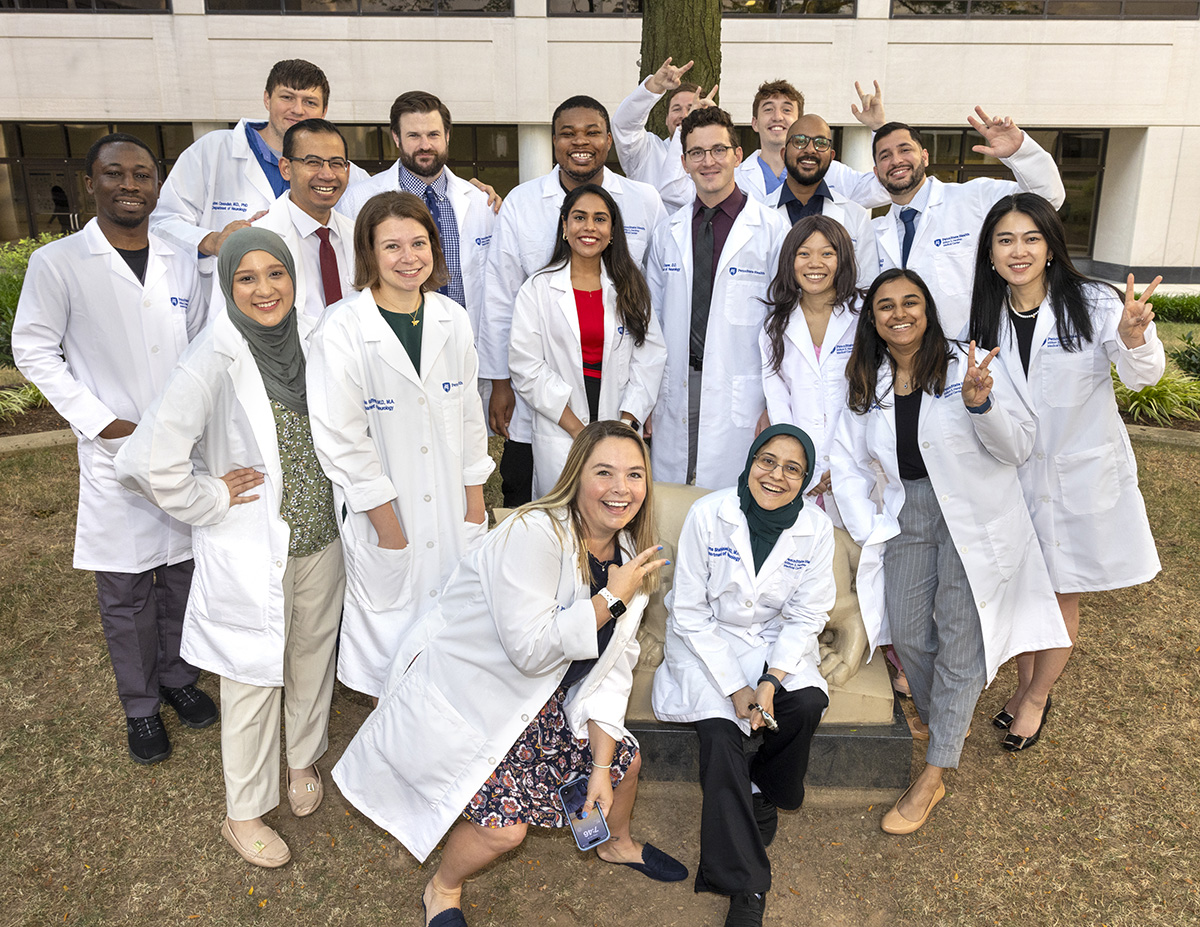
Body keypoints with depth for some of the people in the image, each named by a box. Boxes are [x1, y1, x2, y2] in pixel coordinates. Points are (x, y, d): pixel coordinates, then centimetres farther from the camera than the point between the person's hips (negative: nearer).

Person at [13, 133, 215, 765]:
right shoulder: (58, 263, -5)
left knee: (184, 574, 14)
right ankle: (140, 705, 26)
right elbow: (34, 351, -2)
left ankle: (179, 676, 35)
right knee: (126, 592, 7)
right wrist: (101, 422, -10)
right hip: (115, 453, -3)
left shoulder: (182, 264, 6)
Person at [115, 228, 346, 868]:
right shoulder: (216, 360, -20)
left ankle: (303, 761, 48)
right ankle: (243, 815, 33)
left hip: (320, 541, 6)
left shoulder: (306, 342, -1)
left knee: (312, 660, 21)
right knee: (253, 682, 11)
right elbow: (148, 461, -25)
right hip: (252, 556, -5)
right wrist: (211, 502, -13)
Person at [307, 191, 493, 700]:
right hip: (384, 518, -4)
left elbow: (470, 417, 8)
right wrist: (393, 534, -12)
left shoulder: (453, 319, 2)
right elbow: (343, 443, -14)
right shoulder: (341, 330, -13)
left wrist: (476, 509, 4)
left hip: (452, 513, 4)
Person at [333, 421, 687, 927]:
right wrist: (611, 598, -26)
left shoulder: (629, 557, -3)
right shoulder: (533, 535, -29)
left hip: (536, 697, 8)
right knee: (505, 824, -15)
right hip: (460, 697, -8)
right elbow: (531, 650, -32)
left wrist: (601, 768, -5)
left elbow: (610, 668, -1)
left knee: (625, 759, 12)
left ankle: (616, 843, 45)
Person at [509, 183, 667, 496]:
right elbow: (526, 368, -4)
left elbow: (650, 357, 3)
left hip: (623, 433, 2)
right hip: (560, 435, -2)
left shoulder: (631, 288, 9)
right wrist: (577, 429, -10)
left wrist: (627, 423, -8)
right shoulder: (538, 289, 2)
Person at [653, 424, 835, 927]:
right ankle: (746, 885, -12)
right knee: (721, 733, -24)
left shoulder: (816, 529, -10)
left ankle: (761, 795, 5)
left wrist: (773, 679, -18)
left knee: (807, 702, -26)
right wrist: (734, 686, -20)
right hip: (706, 641, -2)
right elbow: (689, 612, -13)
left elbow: (806, 616, -2)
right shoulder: (708, 514, -17)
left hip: (776, 644, 3)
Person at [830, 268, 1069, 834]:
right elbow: (848, 462, 9)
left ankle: (933, 776, 5)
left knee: (959, 638, -4)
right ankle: (940, 719, 34)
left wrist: (980, 404, -28)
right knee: (909, 634, 4)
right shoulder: (867, 384, 6)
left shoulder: (968, 365, -8)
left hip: (974, 518, -4)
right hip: (907, 517, 4)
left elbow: (1019, 447, -10)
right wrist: (868, 527, 0)